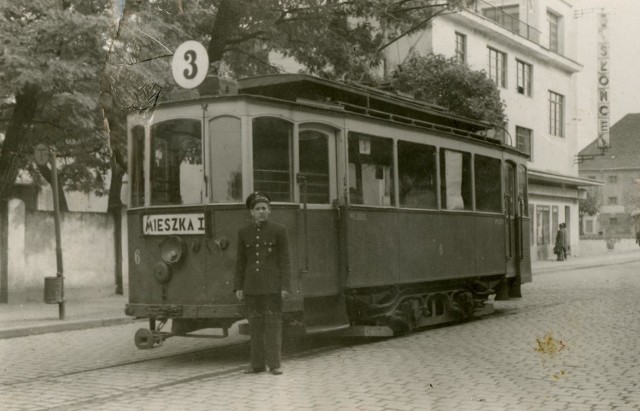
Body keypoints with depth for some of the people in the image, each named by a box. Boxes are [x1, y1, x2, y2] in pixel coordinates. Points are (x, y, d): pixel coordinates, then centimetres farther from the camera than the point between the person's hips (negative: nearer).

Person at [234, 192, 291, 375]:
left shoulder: (279, 230, -1)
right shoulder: (244, 232, 8)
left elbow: (285, 260, -3)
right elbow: (241, 262, 10)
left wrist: (285, 286, -9)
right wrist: (238, 287, 5)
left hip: (272, 285, -3)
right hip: (251, 286, 3)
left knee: (273, 324, -2)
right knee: (255, 324, 6)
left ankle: (274, 364, 3)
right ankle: (258, 364, 13)